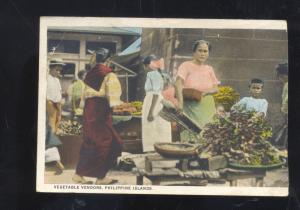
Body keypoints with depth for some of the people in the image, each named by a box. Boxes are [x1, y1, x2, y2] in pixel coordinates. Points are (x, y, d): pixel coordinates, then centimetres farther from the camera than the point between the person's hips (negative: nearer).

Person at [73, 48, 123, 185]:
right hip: (101, 109, -7)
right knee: (105, 142, 1)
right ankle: (100, 177, 4)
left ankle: (79, 174, 16)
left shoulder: (89, 74, 13)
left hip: (88, 108, 7)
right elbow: (112, 95, -14)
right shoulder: (108, 74, -7)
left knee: (89, 141, 14)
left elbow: (86, 93, 15)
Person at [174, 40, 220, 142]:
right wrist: (180, 101, -33)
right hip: (190, 107, -4)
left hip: (207, 108, 5)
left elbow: (216, 88, 12)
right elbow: (178, 83, -17)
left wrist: (205, 92, -11)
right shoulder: (186, 66, -2)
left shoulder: (209, 69, 14)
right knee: (191, 136, -10)